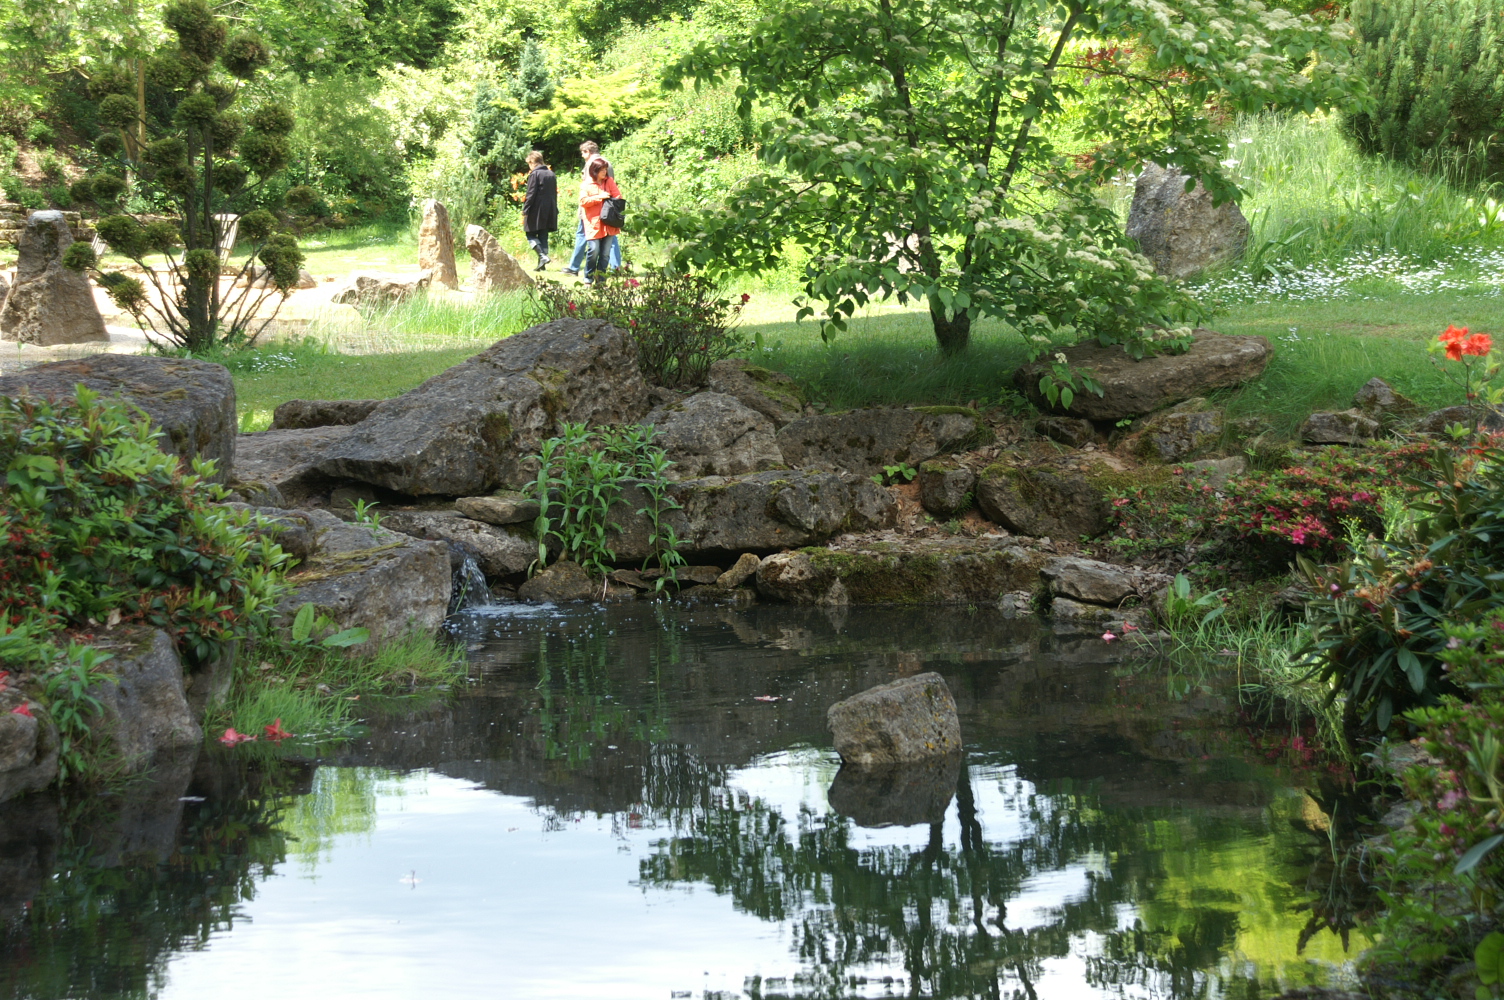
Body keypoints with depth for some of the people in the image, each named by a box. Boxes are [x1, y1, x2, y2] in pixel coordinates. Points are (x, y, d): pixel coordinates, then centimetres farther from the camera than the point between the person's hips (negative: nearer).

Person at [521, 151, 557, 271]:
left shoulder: (534, 174, -10)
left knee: (530, 234, 1)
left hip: (537, 211, -7)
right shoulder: (551, 174, 11)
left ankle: (542, 256, -18)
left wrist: (525, 210, -11)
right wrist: (554, 210, 21)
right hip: (550, 211, 7)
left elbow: (531, 194, -14)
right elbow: (555, 193, 16)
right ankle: (542, 264, 8)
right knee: (543, 236, 10)